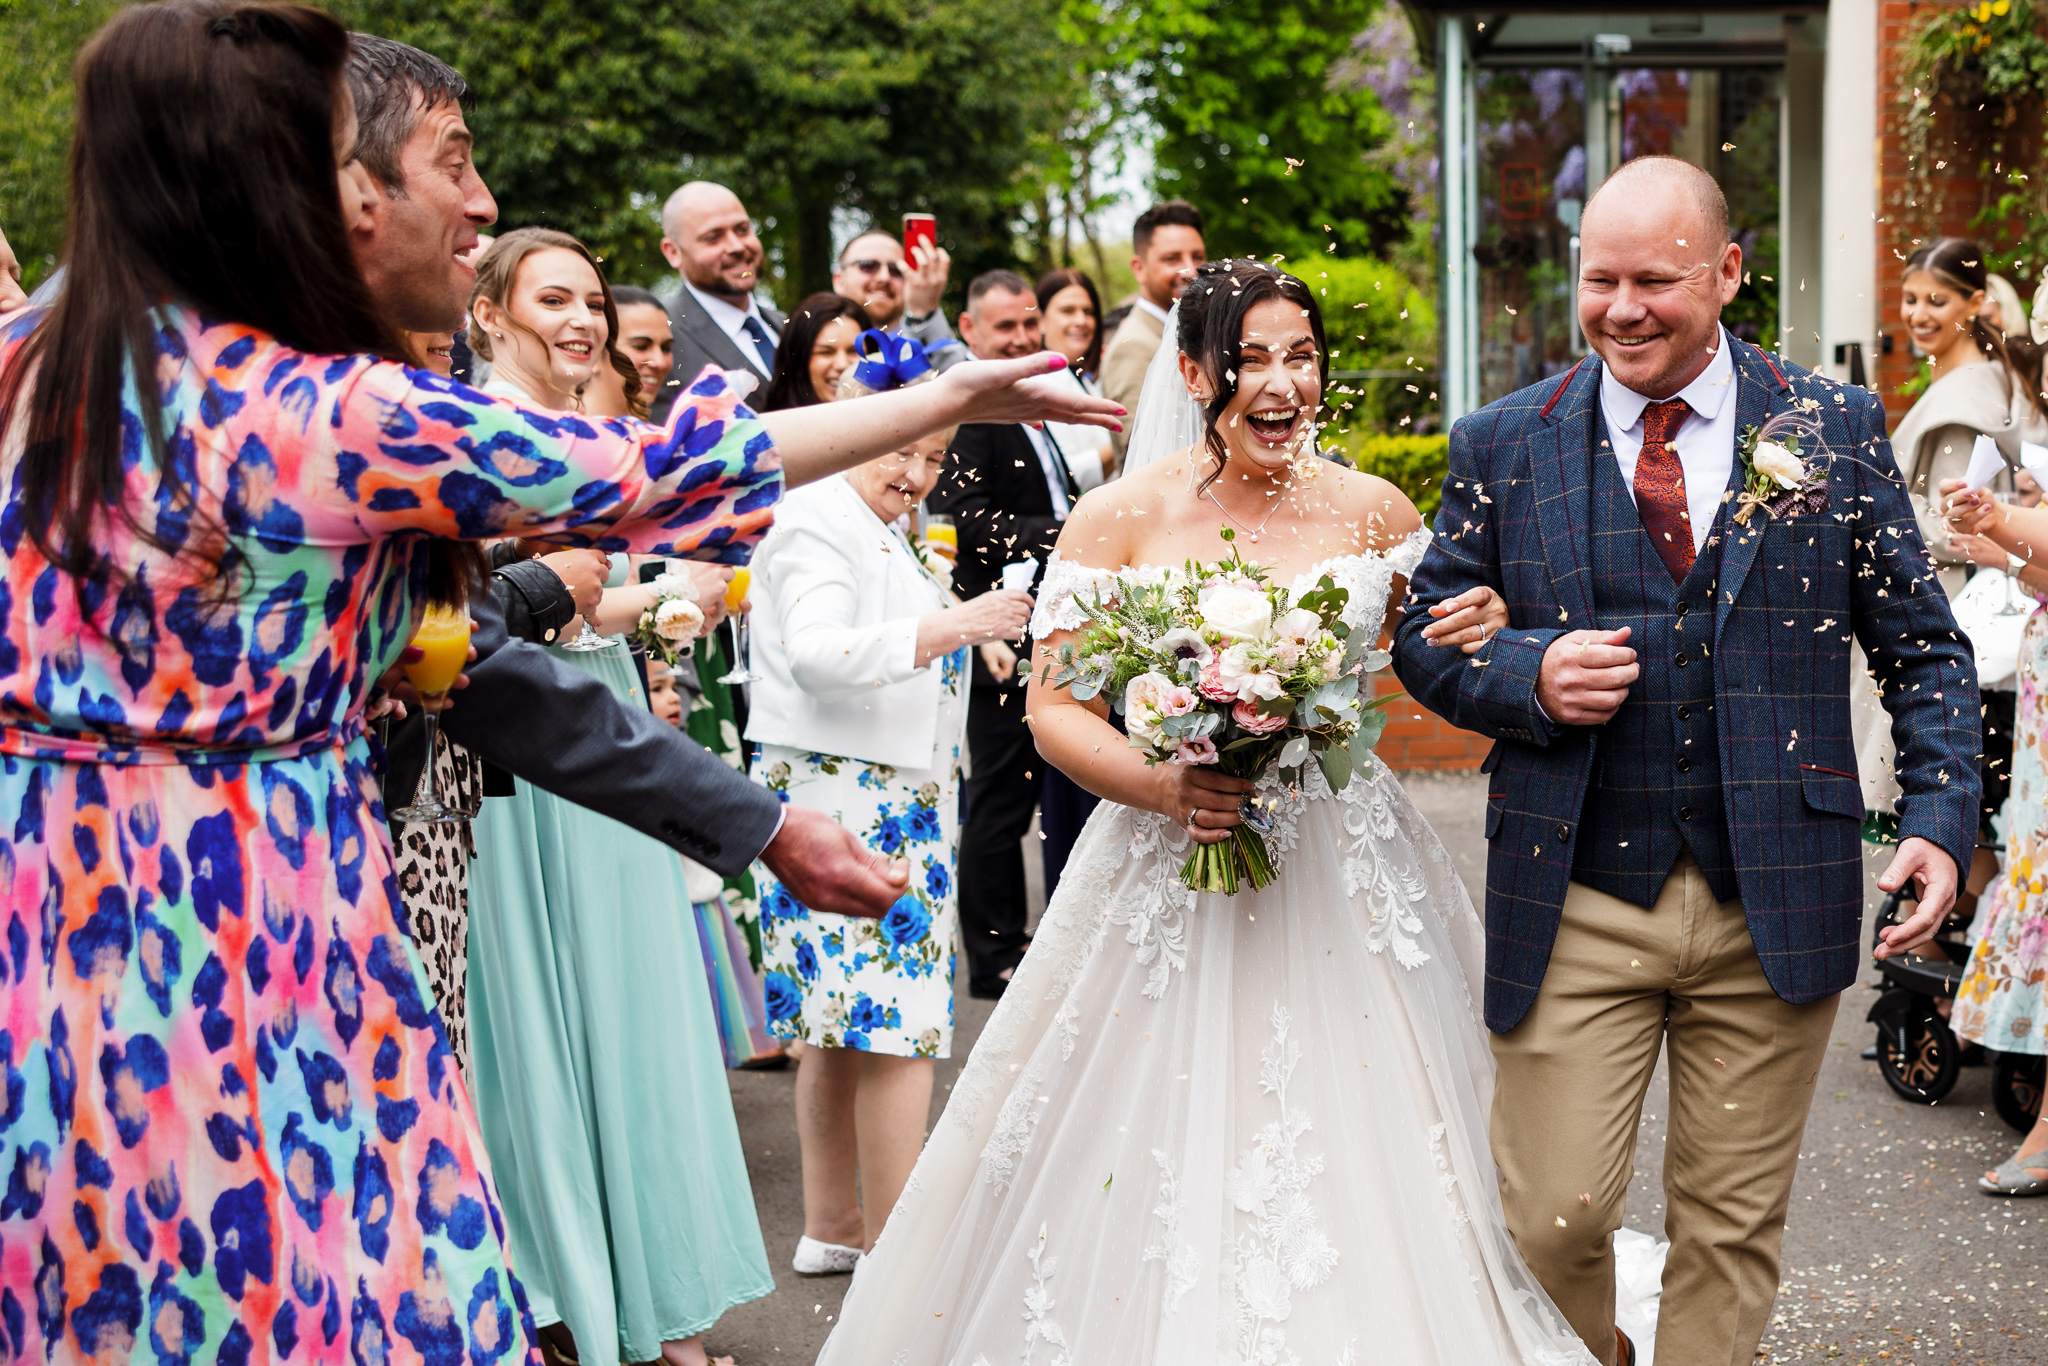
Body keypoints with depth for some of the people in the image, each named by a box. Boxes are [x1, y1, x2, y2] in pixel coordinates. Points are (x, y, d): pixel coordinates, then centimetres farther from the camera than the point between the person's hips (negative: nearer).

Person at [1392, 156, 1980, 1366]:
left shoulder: (1837, 429, 3)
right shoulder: (1503, 445, 3)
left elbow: (1923, 648, 7)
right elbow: (1427, 635, 9)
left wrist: (1941, 816, -6)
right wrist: (1527, 676, -12)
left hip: (1775, 903, 0)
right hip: (1573, 905, 0)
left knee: (1733, 1225, 9)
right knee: (1552, 1219, 0)